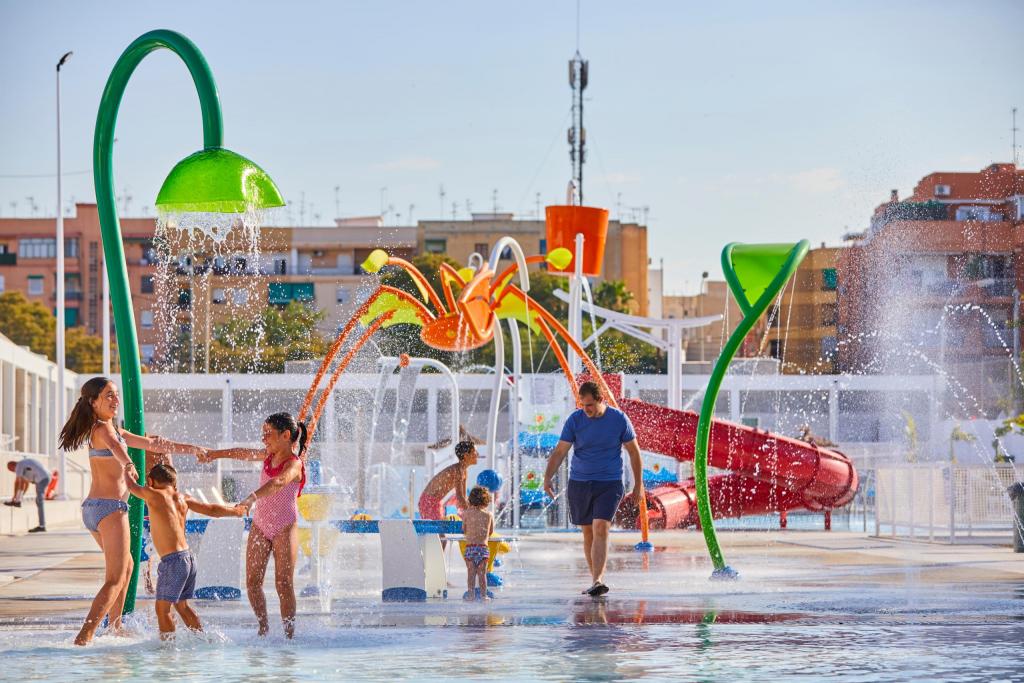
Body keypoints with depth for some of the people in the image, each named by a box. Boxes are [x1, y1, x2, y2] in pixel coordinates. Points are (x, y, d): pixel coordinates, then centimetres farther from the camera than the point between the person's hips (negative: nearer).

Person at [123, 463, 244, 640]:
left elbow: (132, 486, 10)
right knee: (182, 605, 22)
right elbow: (212, 510, 17)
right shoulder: (183, 499, 12)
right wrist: (234, 511, 35)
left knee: (162, 608, -2)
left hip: (173, 560, -8)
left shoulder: (154, 495, -6)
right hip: (189, 558, 8)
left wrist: (128, 472, 31)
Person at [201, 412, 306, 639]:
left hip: (284, 528, -7)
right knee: (252, 582, 0)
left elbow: (277, 483, -37)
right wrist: (215, 454, 36)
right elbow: (244, 453, 26)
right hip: (260, 525, 7)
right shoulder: (270, 456, 8)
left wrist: (252, 498, -52)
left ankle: (289, 633, -7)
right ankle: (263, 627, 12)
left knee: (284, 584, -10)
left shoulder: (293, 464, -16)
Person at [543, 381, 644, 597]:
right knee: (588, 533, 7)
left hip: (609, 484, -3)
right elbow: (560, 451, -1)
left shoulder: (619, 419, -3)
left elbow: (634, 452, 6)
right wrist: (548, 478, -14)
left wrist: (638, 484, 8)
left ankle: (598, 581, -24)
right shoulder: (574, 420, -1)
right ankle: (597, 580, 18)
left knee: (600, 529, -17)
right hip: (579, 483, 3)